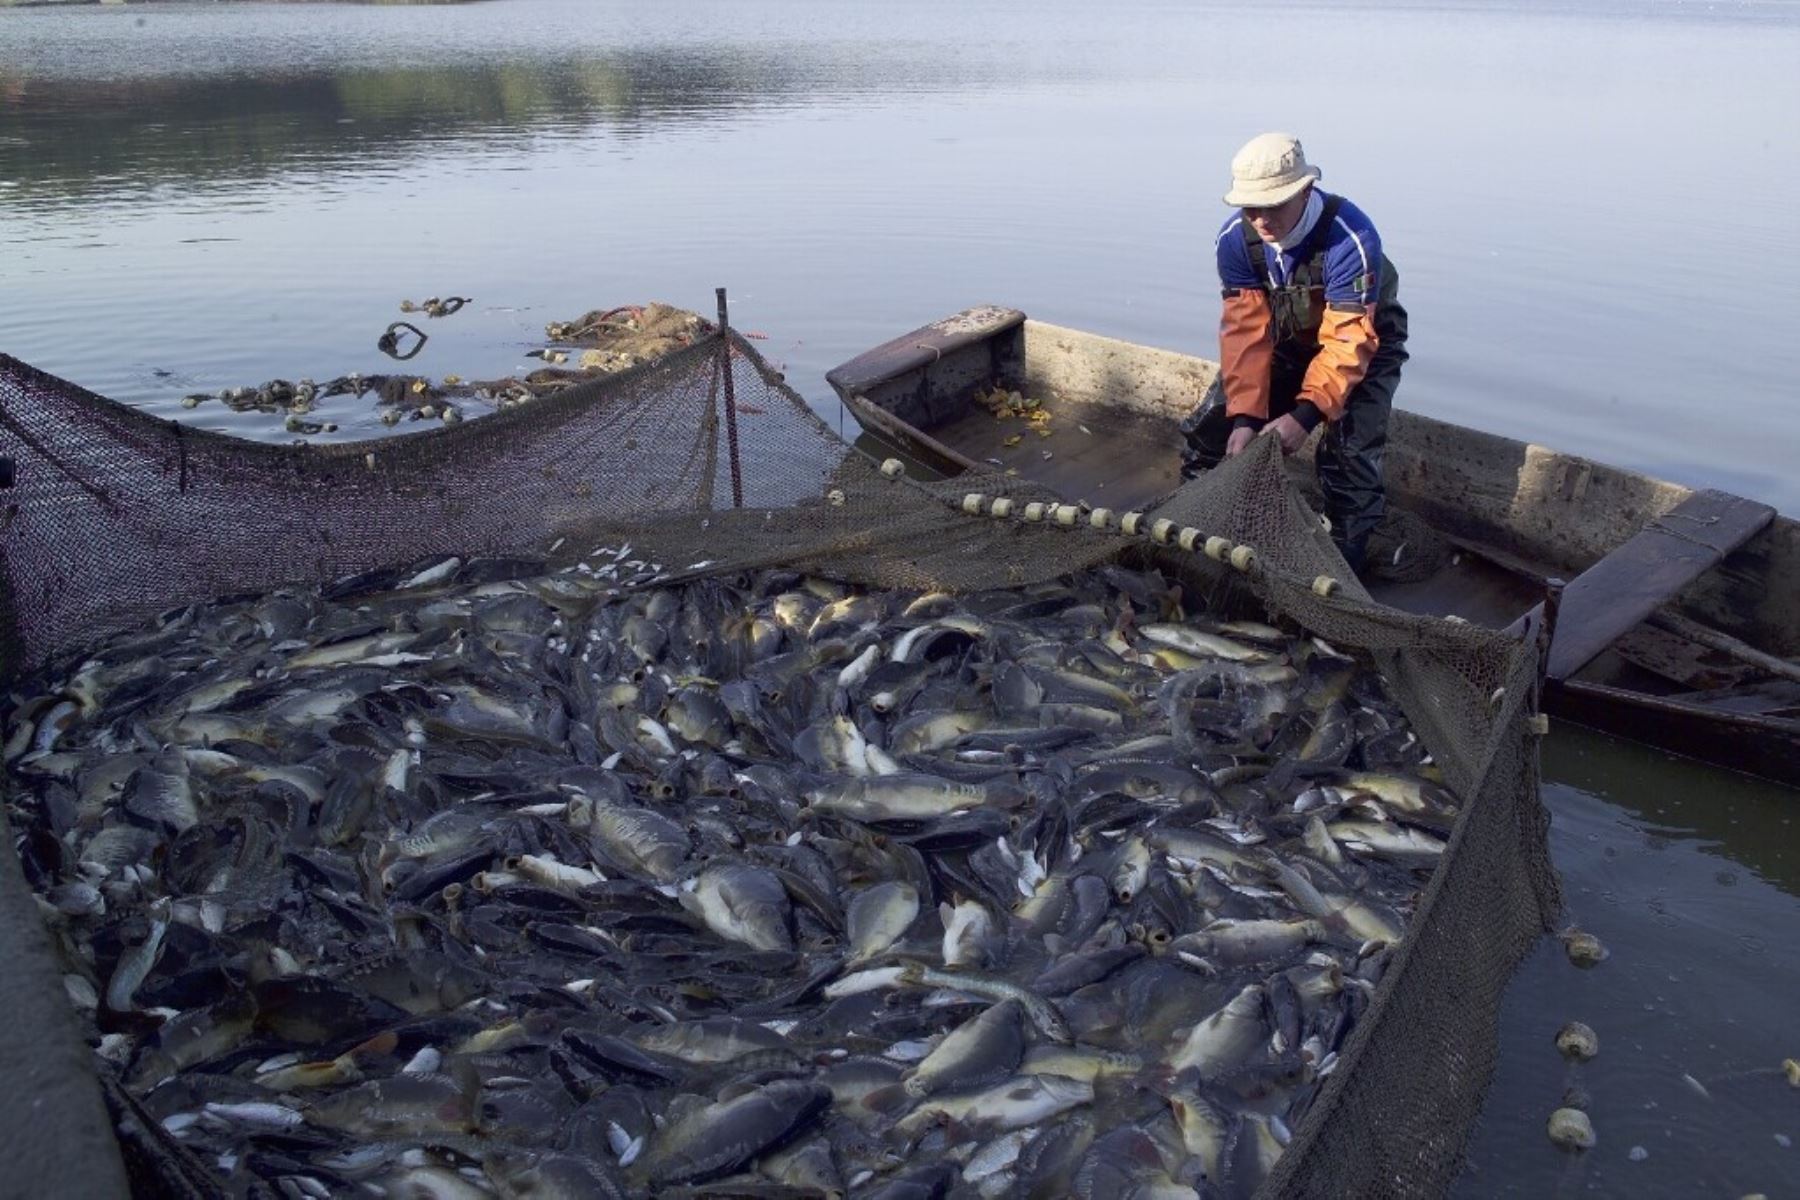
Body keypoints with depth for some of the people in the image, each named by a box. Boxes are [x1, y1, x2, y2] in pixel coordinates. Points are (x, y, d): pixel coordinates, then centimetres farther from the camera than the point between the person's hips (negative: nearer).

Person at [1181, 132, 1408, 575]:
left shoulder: (1351, 238, -36)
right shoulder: (1235, 239, -22)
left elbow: (1349, 341, -37)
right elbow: (1246, 331, -24)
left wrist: (1305, 414, -48)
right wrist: (1244, 416, -33)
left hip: (1364, 343, -4)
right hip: (1286, 340, 5)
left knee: (1350, 452, -23)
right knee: (1208, 429, -2)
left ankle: (1344, 567, -8)